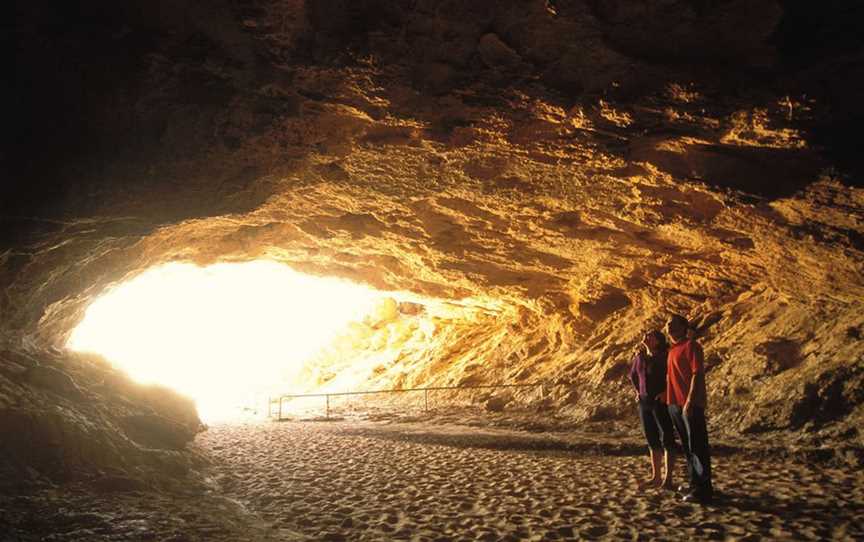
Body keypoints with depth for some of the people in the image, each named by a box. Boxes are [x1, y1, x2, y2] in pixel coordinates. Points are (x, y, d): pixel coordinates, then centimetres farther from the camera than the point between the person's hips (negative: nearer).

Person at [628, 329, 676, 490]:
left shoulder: (664, 356, -12)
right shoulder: (640, 356, 8)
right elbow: (633, 374, 25)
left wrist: (666, 393, -18)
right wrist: (637, 391, 16)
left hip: (661, 402, -7)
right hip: (644, 402, 7)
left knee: (666, 439, -1)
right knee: (652, 440, 12)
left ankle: (668, 478, 4)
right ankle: (656, 476, 21)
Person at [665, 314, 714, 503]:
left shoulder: (691, 345, -9)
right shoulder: (672, 349, 16)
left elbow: (697, 374, -16)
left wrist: (690, 401, -22)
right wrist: (667, 396, 17)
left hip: (690, 404, -9)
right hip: (675, 404, 9)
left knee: (697, 446, -5)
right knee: (686, 446, 15)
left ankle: (704, 489, -1)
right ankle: (694, 482, 26)